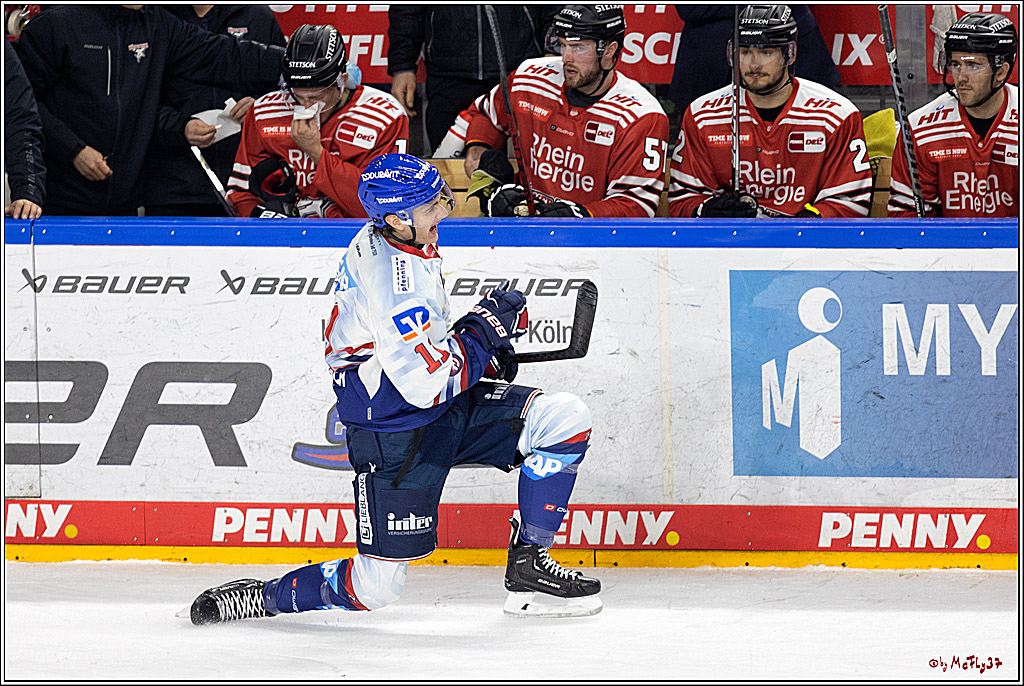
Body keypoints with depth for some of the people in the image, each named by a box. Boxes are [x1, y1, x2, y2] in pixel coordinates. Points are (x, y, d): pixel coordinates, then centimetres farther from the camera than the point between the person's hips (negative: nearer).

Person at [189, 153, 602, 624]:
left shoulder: (411, 241, 1)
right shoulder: (392, 276, -29)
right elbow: (423, 383, -29)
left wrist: (483, 351, 9)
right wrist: (486, 326, -18)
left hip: (446, 407, 9)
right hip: (396, 434, -9)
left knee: (565, 419, -5)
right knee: (376, 588, -9)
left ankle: (529, 566, 4)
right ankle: (261, 597, 13)